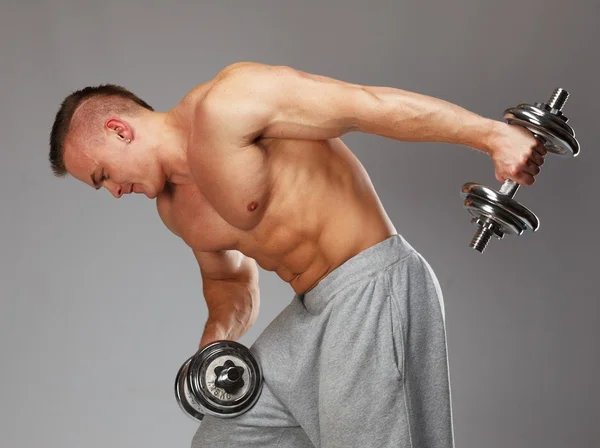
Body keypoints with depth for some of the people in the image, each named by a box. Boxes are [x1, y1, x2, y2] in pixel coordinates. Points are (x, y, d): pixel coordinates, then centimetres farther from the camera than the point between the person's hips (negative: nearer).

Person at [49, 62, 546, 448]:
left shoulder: (224, 105, -15)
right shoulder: (176, 208, 12)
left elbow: (372, 103, -20)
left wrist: (492, 134, -24)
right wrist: (217, 334, 6)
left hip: (374, 291, -9)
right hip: (311, 312, 9)